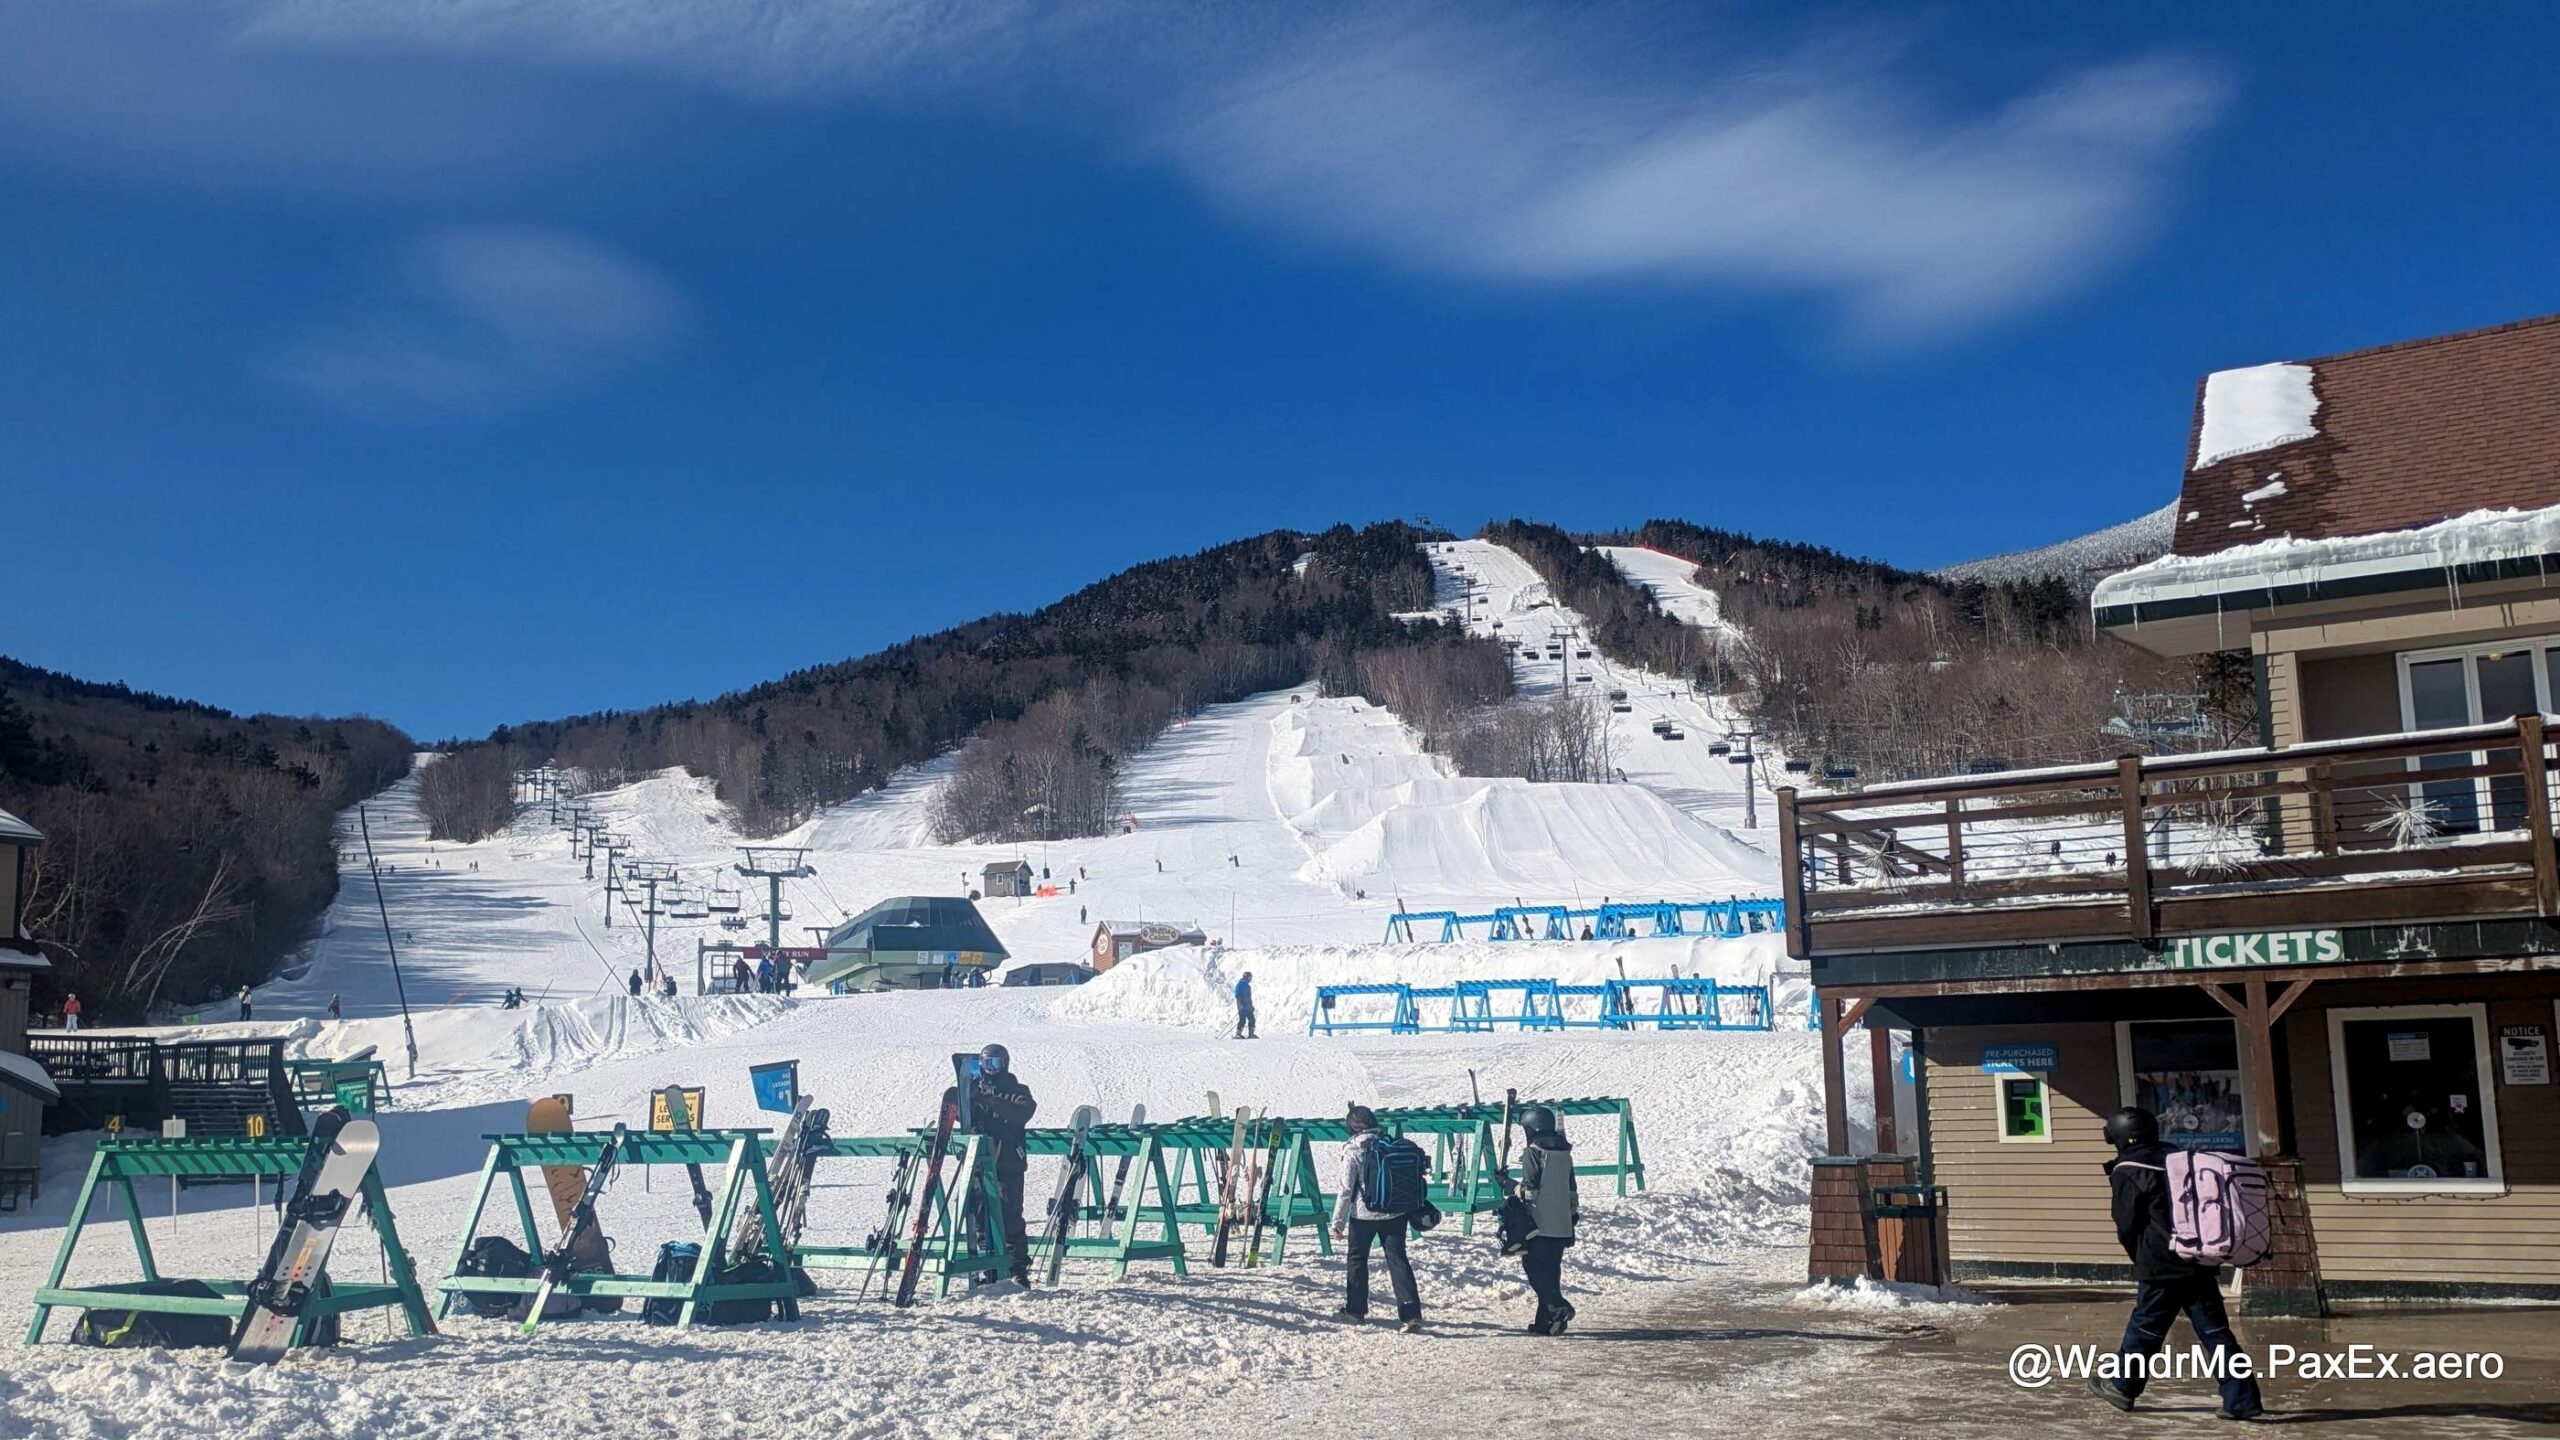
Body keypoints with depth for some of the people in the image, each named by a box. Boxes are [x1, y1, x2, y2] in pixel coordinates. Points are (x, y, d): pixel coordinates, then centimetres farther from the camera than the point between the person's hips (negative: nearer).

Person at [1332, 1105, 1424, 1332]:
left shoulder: (1353, 1153, -10)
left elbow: (1346, 1190, -12)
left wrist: (1338, 1222, -5)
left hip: (1363, 1214, -3)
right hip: (1395, 1212, 3)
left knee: (1356, 1259, 17)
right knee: (1397, 1260, 2)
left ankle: (1355, 1309, 24)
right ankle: (1411, 1312, -10)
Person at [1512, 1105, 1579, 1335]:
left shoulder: (1534, 1151, -10)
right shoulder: (1564, 1152, 13)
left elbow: (1530, 1190, -15)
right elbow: (1572, 1192, 18)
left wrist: (1510, 1185, 0)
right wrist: (1572, 1216, 24)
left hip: (1540, 1224, -7)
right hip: (1563, 1226, 7)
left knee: (1534, 1267, -2)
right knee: (1551, 1271, 10)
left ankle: (1558, 1307, -18)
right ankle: (1545, 1322, 10)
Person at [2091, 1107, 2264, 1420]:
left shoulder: (2127, 1174, -8)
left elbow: (2127, 1227, -3)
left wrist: (2142, 1261, 11)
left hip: (2161, 1267, -6)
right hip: (2201, 1263, 6)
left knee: (2144, 1328, 8)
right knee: (2215, 1332, 5)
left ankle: (2121, 1386, 22)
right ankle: (2242, 1400, 0)